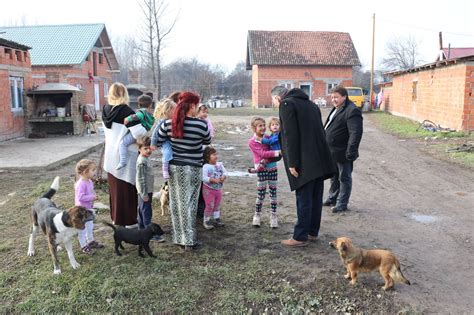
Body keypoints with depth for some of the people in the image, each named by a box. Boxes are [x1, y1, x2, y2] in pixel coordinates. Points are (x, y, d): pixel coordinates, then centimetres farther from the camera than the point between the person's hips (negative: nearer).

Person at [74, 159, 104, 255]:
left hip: (89, 208, 10)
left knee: (90, 226, 23)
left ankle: (91, 241, 40)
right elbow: (81, 197, -31)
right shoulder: (81, 184, -27)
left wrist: (94, 196, 0)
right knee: (82, 228, 5)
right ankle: (84, 246, 16)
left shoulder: (90, 181, 2)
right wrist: (92, 197, -25)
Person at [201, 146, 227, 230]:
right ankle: (206, 221, 13)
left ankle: (217, 219, 32)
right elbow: (204, 177, -27)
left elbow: (225, 172, 1)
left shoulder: (220, 165, 1)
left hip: (218, 189, 6)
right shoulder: (206, 167, -19)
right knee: (210, 206, -2)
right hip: (208, 189, -6)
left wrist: (223, 177, -21)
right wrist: (213, 180, -32)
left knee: (217, 205, 17)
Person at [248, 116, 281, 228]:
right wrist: (277, 153, -24)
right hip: (262, 170, -4)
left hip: (273, 168, 5)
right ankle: (257, 215, 18)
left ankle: (273, 215, 16)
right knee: (261, 195, -1)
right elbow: (262, 153, -16)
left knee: (273, 193, 6)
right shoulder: (252, 142, -6)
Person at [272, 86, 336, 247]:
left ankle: (300, 237, 7)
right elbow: (320, 130, 19)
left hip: (305, 163, -8)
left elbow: (291, 135, -15)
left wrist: (292, 163, -15)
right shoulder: (310, 103, 20)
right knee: (316, 197, 15)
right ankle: (313, 231, 28)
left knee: (303, 199, -2)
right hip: (320, 160, 9)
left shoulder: (286, 104, -6)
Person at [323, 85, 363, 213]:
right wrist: (327, 149, 21)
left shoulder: (352, 111, -17)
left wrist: (351, 151, -29)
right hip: (332, 152, 10)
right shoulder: (337, 109, 14)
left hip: (342, 153, -9)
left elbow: (355, 133, -24)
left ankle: (342, 204, 14)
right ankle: (332, 198, 36)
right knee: (334, 176, 21)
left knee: (344, 178, 4)